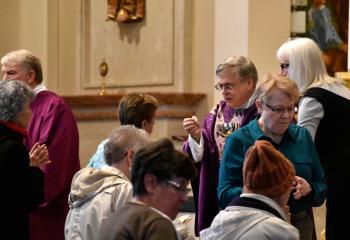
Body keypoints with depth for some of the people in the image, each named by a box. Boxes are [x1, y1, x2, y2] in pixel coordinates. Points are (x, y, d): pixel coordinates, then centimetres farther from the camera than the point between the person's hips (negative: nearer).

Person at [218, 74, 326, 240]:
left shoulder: (302, 136, 8)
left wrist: (308, 189, -13)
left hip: (300, 226, 4)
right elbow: (225, 195, -12)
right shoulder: (238, 140, -5)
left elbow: (321, 188, 10)